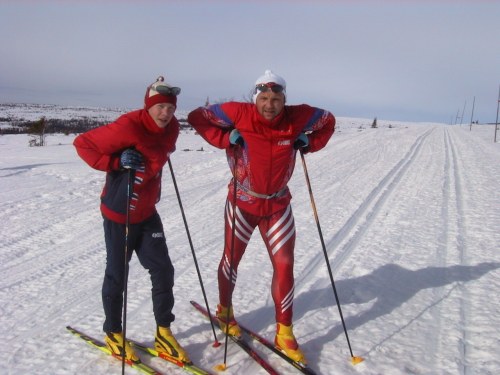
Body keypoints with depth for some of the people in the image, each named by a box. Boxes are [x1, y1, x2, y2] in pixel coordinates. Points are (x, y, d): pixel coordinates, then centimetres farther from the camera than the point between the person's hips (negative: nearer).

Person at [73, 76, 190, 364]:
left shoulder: (171, 129, -3)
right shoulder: (128, 127, -23)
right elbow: (83, 144, -17)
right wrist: (117, 162, -28)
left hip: (147, 213, 6)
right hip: (119, 213, -5)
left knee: (163, 270, 4)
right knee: (117, 275, 8)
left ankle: (163, 333, 19)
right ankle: (113, 333, 30)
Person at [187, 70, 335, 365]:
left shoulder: (298, 117, -10)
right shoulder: (239, 113, -17)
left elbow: (328, 121, 8)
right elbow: (198, 117, -11)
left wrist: (309, 143, -9)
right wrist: (226, 139, -22)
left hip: (279, 205, 2)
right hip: (243, 203, -1)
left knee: (285, 265, 0)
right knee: (232, 259, 15)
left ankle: (284, 333, 14)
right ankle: (224, 310, 42)